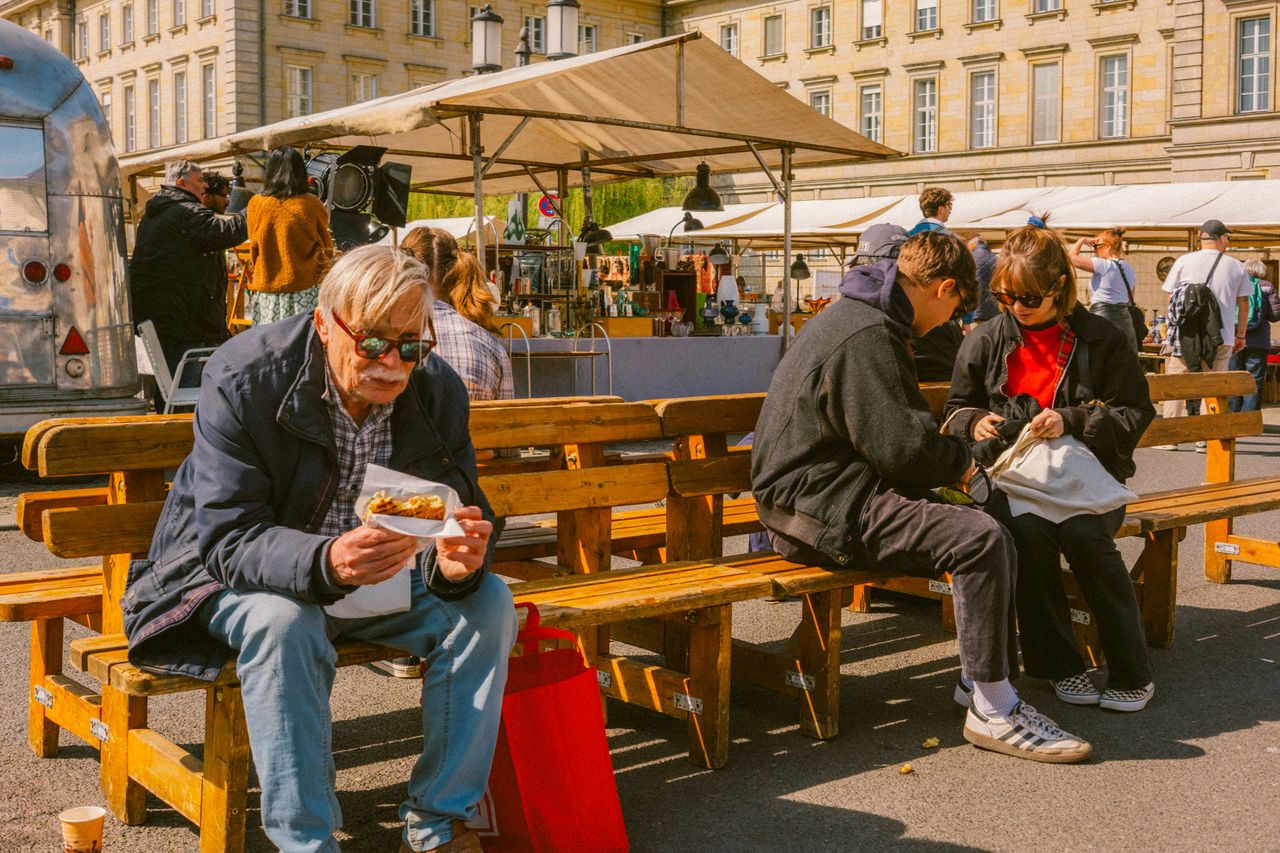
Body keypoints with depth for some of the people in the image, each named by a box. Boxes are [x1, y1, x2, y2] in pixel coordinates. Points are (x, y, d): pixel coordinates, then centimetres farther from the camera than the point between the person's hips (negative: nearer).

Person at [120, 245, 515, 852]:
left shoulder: (438, 389, -11)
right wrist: (326, 562, -48)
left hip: (381, 573, 4)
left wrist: (456, 562, -35)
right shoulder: (244, 379, -24)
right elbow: (228, 540, -27)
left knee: (489, 601, -17)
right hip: (238, 575, -4)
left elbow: (457, 515, -8)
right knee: (283, 623, -36)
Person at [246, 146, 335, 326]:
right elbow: (326, 251, 8)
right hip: (306, 289, -2)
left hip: (267, 290, 2)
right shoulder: (312, 206, -5)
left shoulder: (256, 204, 0)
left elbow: (254, 247, 14)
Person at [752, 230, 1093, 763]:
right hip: (820, 505, -11)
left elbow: (890, 433, 26)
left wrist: (948, 457, 12)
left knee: (991, 526, 7)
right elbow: (902, 449, -21)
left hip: (834, 492, 11)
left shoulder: (855, 318, 19)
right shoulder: (866, 336, -16)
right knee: (982, 540, -24)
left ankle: (981, 680, 10)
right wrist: (957, 461, -1)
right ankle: (991, 711, -14)